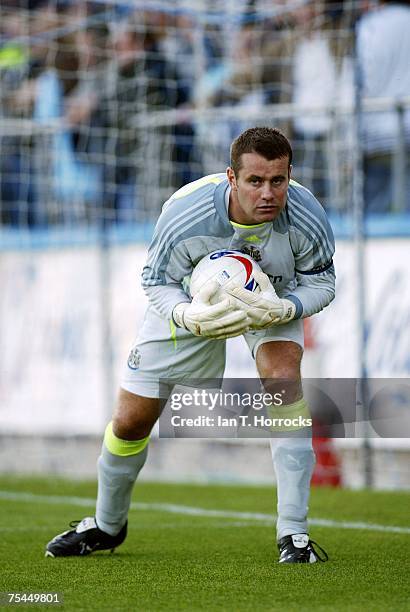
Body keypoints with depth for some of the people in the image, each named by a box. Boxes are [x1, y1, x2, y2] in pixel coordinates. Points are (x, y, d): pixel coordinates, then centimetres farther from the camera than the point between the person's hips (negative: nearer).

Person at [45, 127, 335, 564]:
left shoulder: (305, 216, -33)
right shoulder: (184, 213, -36)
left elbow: (320, 282, -16)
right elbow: (157, 282, -20)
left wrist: (281, 310, -37)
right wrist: (188, 316, -42)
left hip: (275, 300, 0)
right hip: (190, 301, 1)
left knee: (283, 377, -32)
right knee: (130, 421, 4)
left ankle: (293, 534, -25)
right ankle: (106, 525, 36)